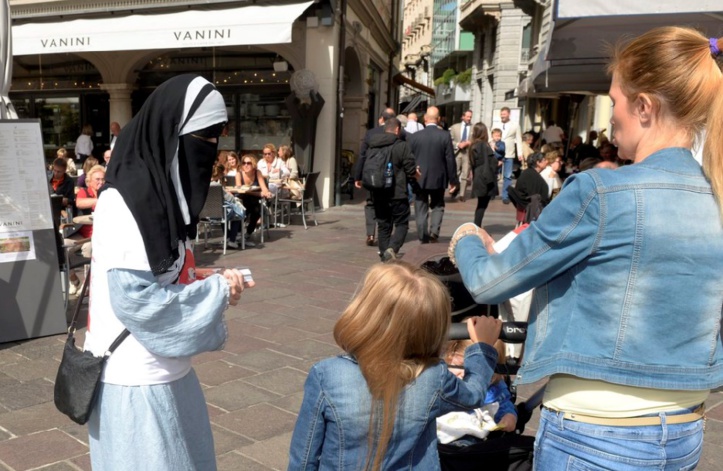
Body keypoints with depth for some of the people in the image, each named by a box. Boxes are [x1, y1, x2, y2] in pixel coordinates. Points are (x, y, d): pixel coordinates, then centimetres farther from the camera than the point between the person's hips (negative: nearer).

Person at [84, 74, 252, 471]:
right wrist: (217, 292, -16)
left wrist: (215, 285, -3)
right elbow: (135, 299, -25)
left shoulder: (163, 193, 6)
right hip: (135, 382, -9)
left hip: (168, 372, 9)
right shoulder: (123, 204, -21)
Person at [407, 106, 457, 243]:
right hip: (438, 179, 0)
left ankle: (423, 238, 7)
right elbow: (450, 160, -6)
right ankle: (434, 230, 0)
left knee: (421, 209, 8)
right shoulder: (445, 136, -8)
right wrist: (453, 180, 2)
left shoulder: (415, 136, -6)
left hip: (419, 179, 0)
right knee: (438, 206, 18)